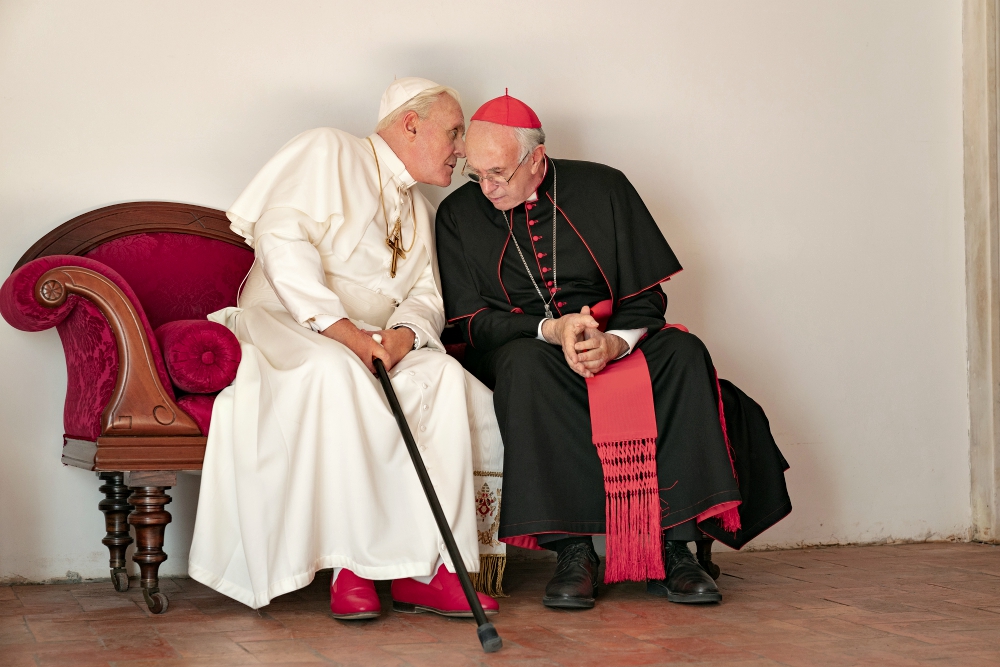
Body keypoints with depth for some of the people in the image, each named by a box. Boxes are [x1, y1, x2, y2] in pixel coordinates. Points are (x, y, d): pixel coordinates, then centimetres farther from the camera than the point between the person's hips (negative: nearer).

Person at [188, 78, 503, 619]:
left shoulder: (419, 210, 23)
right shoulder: (328, 152, -1)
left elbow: (425, 296, 12)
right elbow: (280, 236, -15)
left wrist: (402, 335, -14)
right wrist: (343, 330, -24)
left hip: (375, 343, 6)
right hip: (287, 323, -6)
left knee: (446, 377, -25)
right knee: (335, 373, -39)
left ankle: (423, 570, -27)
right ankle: (350, 563, -31)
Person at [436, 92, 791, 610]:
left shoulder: (602, 189, 1)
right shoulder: (458, 215, 2)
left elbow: (648, 296, 0)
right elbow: (472, 320, -3)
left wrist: (613, 342, -22)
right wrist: (551, 329, -20)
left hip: (617, 343, 1)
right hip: (524, 348, -1)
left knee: (684, 353, -28)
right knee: (525, 366, -36)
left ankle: (670, 546, -29)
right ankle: (571, 549, -34)